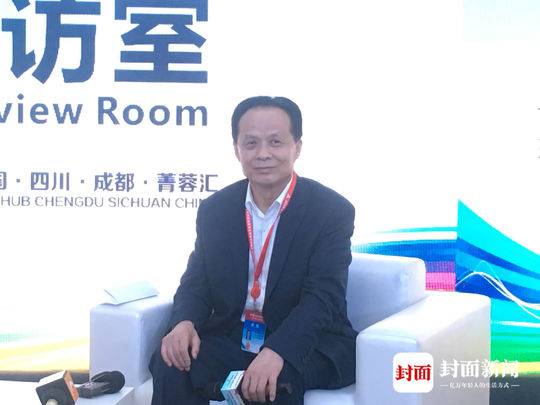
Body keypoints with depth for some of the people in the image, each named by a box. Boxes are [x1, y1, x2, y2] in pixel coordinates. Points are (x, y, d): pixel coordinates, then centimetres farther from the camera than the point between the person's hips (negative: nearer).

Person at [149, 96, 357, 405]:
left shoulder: (333, 211, -8)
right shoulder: (214, 209, 5)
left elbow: (322, 296, -18)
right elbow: (196, 283, 6)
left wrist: (277, 351, -35)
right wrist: (184, 323, -19)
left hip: (307, 345, -3)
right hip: (230, 341, 4)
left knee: (276, 379, -35)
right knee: (172, 365, -24)